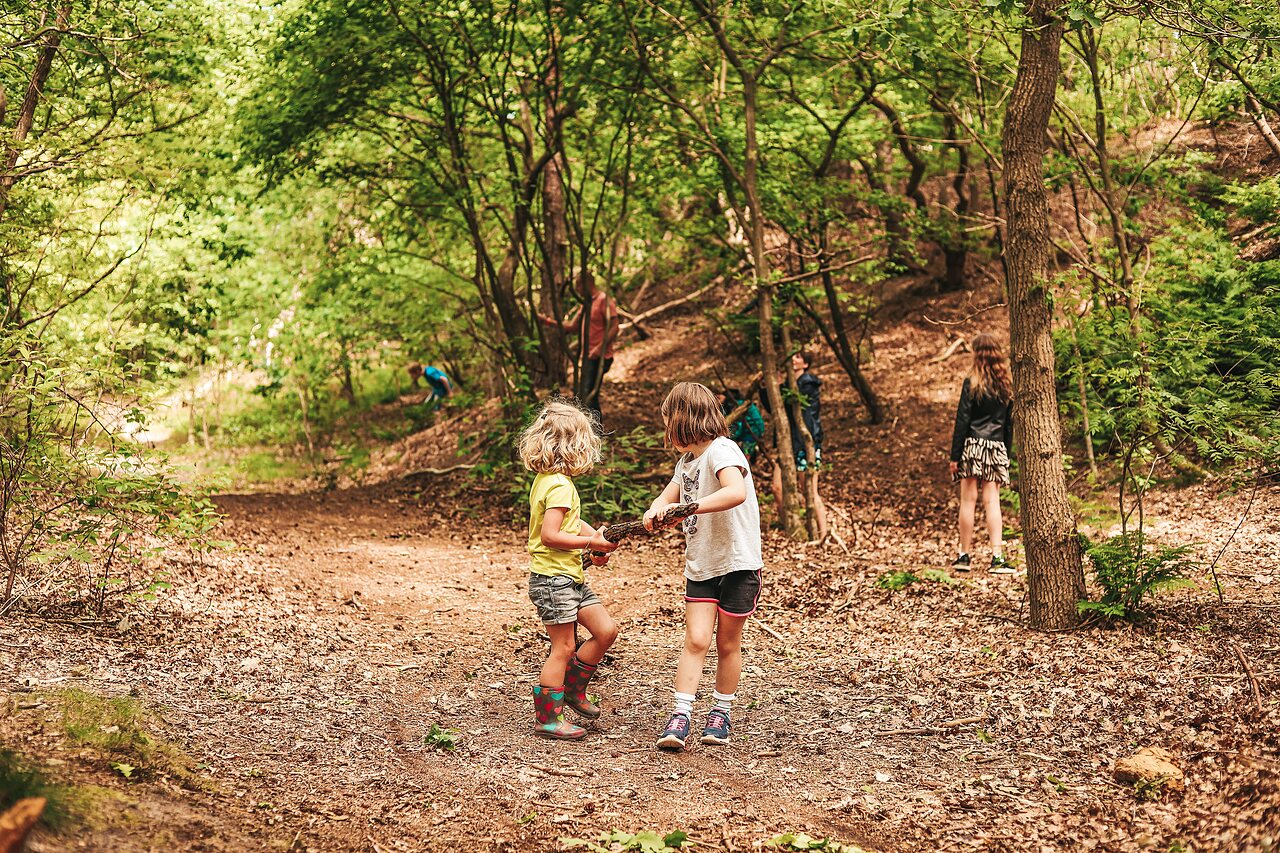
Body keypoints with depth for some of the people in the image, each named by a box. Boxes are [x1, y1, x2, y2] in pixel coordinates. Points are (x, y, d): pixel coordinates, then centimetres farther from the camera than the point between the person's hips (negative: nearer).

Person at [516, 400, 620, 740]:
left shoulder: (546, 480, 11)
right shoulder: (559, 485, -18)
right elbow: (550, 535, -24)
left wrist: (594, 534, 6)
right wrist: (592, 542, -17)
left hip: (570, 578, 10)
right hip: (553, 579, -10)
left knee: (606, 630, 9)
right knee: (563, 648, -2)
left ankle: (573, 688, 23)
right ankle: (547, 719, 7)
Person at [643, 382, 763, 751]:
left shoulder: (721, 451, -18)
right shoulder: (688, 460, 11)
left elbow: (736, 492, -35)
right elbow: (668, 496, 15)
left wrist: (685, 507, -35)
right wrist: (655, 511, -10)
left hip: (737, 564, -6)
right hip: (700, 565, 6)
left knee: (728, 644, 7)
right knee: (696, 639, -5)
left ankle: (720, 715, 22)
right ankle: (680, 718, -8)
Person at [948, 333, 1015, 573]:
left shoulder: (972, 382, -7)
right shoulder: (1005, 385, 8)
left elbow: (962, 420, -8)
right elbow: (1009, 423, 12)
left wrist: (955, 455, -6)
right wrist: (1007, 453, 18)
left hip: (973, 445, -4)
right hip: (996, 448, 4)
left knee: (968, 501, 1)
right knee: (992, 502, 2)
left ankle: (965, 556, 6)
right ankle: (997, 558, -6)